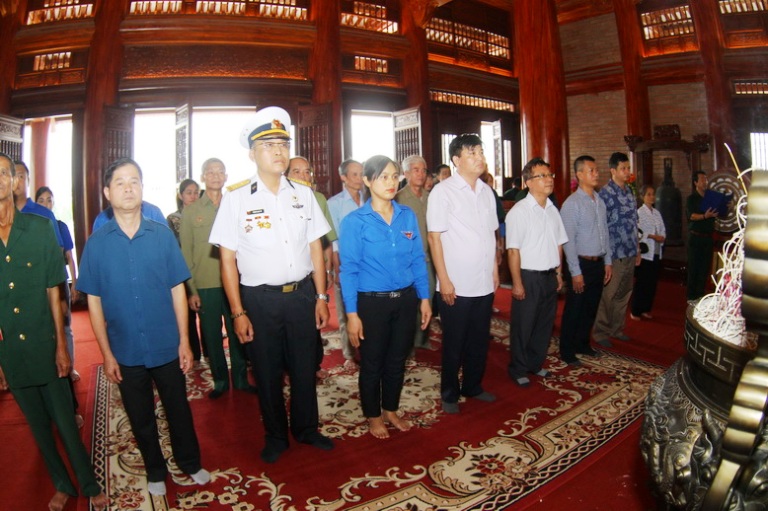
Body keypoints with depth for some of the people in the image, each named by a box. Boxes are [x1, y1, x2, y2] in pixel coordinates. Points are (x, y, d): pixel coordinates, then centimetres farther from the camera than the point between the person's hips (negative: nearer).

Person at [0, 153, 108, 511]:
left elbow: (53, 292, -1)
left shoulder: (40, 229, -4)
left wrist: (61, 345, -2)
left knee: (65, 421, 8)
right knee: (39, 425, 16)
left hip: (44, 346, -1)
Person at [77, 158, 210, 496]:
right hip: (126, 351, 1)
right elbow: (94, 301, -1)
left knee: (178, 409, 15)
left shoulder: (162, 234, -6)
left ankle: (190, 463, 38)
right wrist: (106, 353, -2)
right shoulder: (96, 243, -5)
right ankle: (155, 471, 40)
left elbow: (177, 289, -3)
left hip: (167, 346, 0)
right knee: (141, 417, 17)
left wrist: (184, 341, -4)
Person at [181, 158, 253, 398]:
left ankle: (241, 379, 24)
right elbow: (186, 253, 2)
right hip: (205, 286, 0)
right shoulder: (190, 211, 3)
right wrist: (191, 289, -2)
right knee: (212, 336, 9)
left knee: (237, 334, 7)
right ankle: (220, 381, 26)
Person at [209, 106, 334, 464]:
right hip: (260, 300, -2)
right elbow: (228, 260, -6)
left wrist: (321, 296, 4)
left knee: (305, 368, 16)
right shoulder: (236, 199, -7)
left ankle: (306, 429, 40)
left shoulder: (303, 194, 3)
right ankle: (275, 437, 37)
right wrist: (238, 313, -9)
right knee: (267, 373, 14)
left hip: (302, 294, 3)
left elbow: (315, 248, 6)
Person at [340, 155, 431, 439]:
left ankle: (391, 410, 39)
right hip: (372, 301, -3)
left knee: (397, 360, 17)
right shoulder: (355, 221, -9)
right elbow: (349, 269, -9)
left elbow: (418, 259, 6)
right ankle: (374, 416, 35)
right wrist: (352, 314, -12)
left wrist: (424, 298, 4)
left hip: (405, 299, 4)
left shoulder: (408, 215, 2)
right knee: (372, 363, 13)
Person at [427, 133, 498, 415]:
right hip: (456, 286, -5)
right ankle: (450, 393, 26)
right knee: (454, 343, 9)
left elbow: (491, 233, 14)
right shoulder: (443, 191, -10)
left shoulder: (486, 191, 8)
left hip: (484, 283, 6)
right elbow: (434, 237, -11)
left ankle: (473, 386, 35)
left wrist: (495, 270, 11)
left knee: (479, 340, 16)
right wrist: (444, 280, -14)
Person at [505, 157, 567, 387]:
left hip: (550, 276, 7)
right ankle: (518, 370, 24)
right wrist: (517, 282, -16)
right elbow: (513, 250, -15)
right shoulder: (518, 211, -14)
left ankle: (535, 364, 36)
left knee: (545, 323, 17)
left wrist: (559, 273, 12)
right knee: (523, 326, 6)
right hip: (528, 277, -6)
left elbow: (558, 244, 14)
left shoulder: (553, 210, 8)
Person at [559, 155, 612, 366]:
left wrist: (607, 262, 12)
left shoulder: (600, 201, 8)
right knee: (574, 310, 4)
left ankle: (583, 344, 35)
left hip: (599, 263, 7)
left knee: (591, 308, 17)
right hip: (582, 263, -7)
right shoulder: (572, 203, -14)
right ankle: (567, 352, 19)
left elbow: (605, 233, 14)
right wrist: (575, 272, -16)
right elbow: (568, 240, -16)